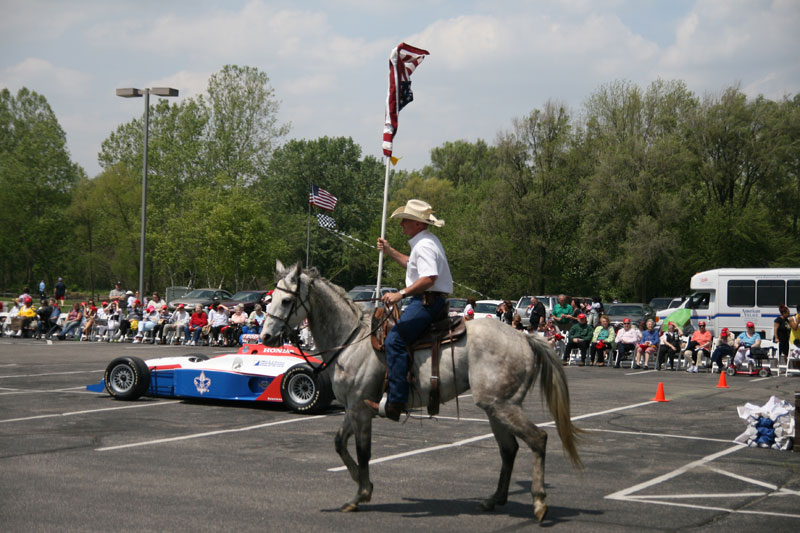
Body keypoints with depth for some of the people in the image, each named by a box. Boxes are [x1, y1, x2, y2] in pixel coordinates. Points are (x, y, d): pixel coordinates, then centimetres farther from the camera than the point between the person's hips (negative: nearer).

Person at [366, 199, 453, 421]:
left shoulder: (424, 245, -14)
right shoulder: (426, 242, 21)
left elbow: (429, 278, -27)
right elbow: (413, 265, 38)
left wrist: (401, 293, -28)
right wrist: (389, 251, 34)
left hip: (428, 301, -12)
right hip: (427, 300, 12)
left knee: (394, 340, -25)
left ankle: (394, 402, -32)